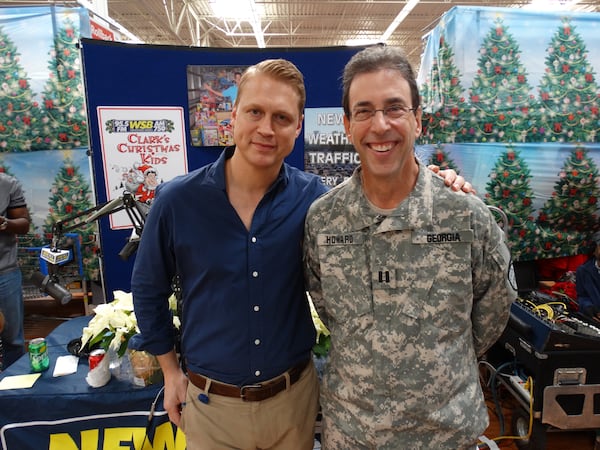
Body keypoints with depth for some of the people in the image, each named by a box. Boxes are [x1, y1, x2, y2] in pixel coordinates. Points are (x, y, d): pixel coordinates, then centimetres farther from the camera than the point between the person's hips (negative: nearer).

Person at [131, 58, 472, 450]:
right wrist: (171, 371, 4)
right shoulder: (176, 200, -13)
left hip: (295, 393, 1)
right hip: (210, 402, 0)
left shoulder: (312, 197, -12)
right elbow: (148, 290, 0)